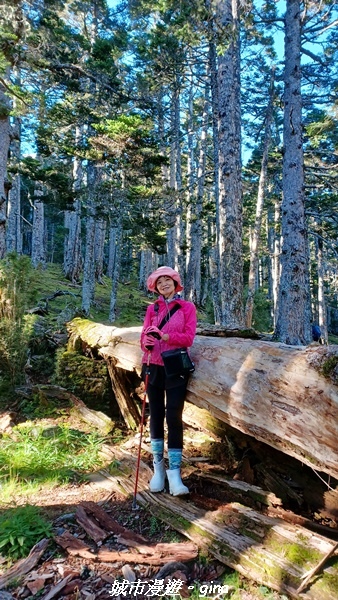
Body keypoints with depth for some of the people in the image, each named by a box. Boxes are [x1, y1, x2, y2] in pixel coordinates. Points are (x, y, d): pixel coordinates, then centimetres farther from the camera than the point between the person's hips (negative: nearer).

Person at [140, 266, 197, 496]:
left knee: (174, 417, -7)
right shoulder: (152, 308, 9)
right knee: (156, 416, 9)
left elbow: (188, 338, -9)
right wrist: (147, 342, -21)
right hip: (153, 367, 3)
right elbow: (144, 337, 3)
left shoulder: (187, 307, 2)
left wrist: (163, 335, -23)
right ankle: (158, 466, 22)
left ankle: (174, 472, -2)